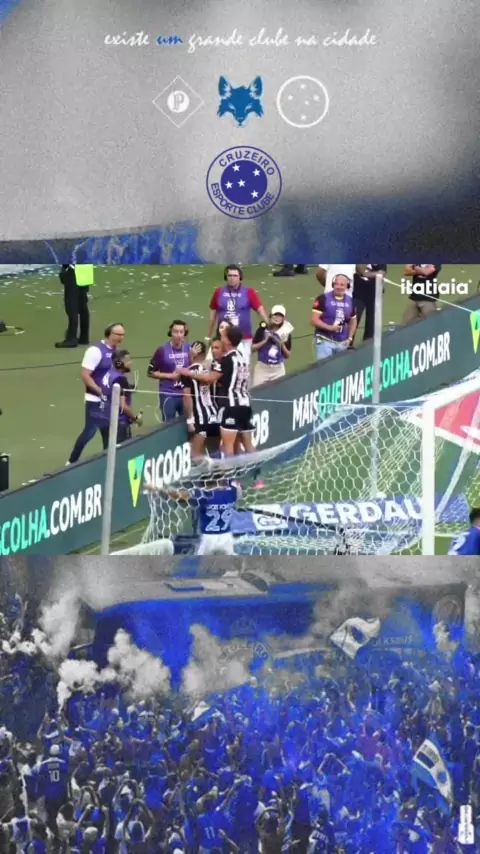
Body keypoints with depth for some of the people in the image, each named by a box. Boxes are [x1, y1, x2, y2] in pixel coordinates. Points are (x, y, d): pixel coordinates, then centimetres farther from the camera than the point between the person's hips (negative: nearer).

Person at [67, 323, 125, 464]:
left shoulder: (116, 351, 7)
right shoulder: (96, 350, -16)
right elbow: (85, 376, -19)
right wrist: (100, 391, -23)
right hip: (96, 400, -7)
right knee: (90, 431, -6)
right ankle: (71, 462, 5)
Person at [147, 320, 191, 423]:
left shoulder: (189, 348, 1)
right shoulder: (162, 350, -8)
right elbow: (151, 372, -3)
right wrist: (170, 376, -12)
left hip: (185, 394, 3)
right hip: (168, 395, -3)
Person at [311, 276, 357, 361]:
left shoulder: (350, 301, 8)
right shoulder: (324, 299, -8)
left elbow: (353, 321, 20)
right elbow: (314, 320, -11)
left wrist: (349, 338, 8)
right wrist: (329, 327, -22)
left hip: (342, 342, 5)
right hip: (325, 340, -5)